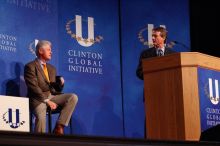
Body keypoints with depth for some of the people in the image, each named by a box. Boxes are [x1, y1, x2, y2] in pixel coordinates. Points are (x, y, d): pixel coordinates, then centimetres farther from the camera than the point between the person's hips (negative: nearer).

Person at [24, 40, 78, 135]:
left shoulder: (52, 68, 22)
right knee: (41, 116, -37)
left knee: (73, 97, -17)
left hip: (52, 96, 7)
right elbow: (34, 87, -12)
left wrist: (60, 84, -3)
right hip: (38, 98, -7)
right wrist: (47, 101, -20)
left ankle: (59, 126, -21)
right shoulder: (30, 66, -1)